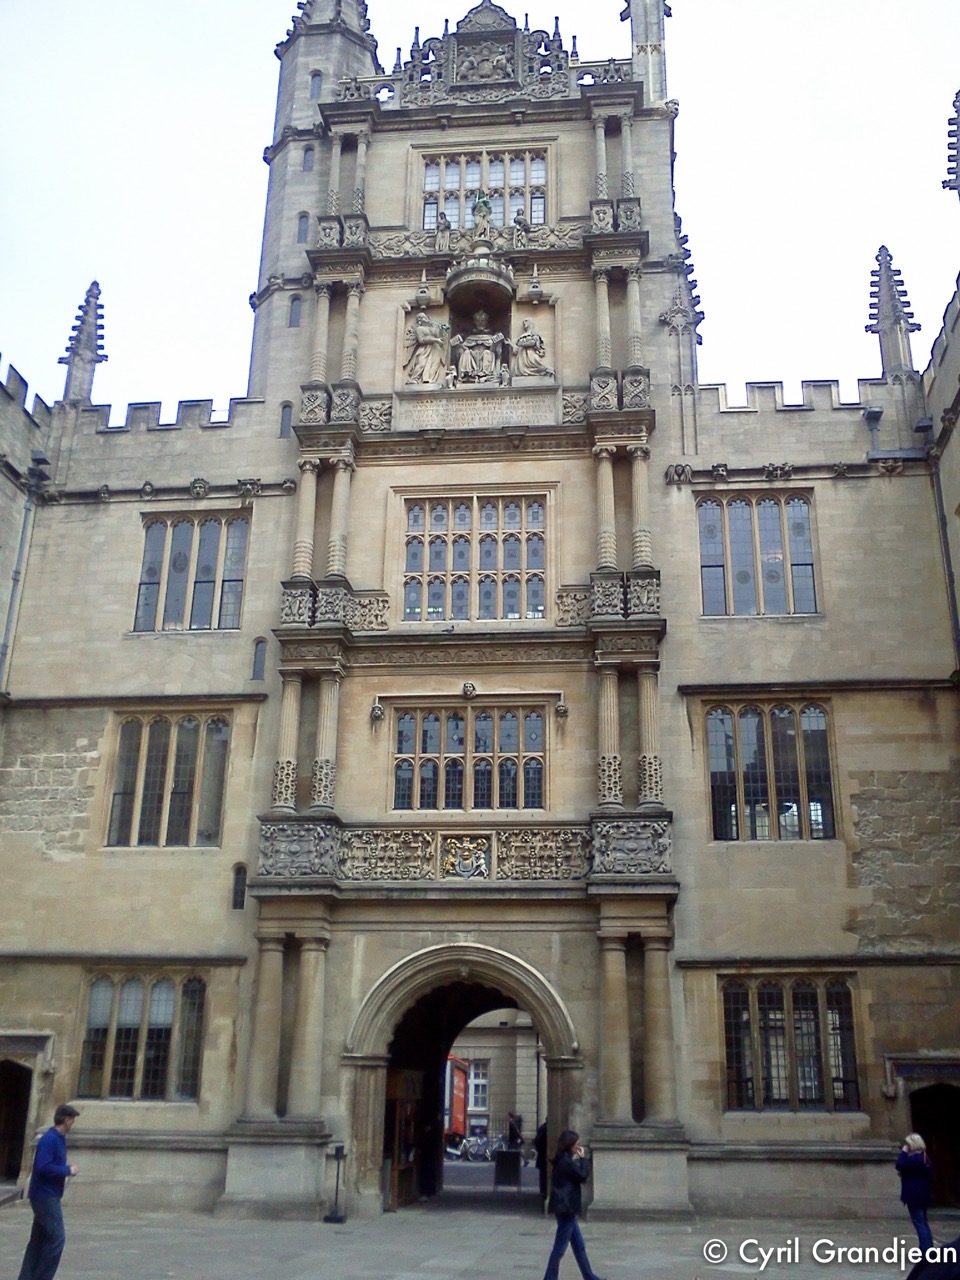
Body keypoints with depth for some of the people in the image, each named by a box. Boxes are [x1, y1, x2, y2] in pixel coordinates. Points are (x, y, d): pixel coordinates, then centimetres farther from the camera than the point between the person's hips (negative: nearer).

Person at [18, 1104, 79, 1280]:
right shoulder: (49, 1140, -19)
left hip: (47, 1196, 10)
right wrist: (68, 1170, -17)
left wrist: (67, 1170, 1)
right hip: (45, 1196, -10)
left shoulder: (58, 1139, 12)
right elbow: (43, 1167, -26)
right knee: (56, 1238, -6)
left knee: (39, 1238, 12)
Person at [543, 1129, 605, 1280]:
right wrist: (583, 1158, -7)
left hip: (566, 1207, 10)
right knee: (560, 1247, -1)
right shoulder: (566, 1161, -19)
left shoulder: (563, 1160, 11)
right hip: (566, 1207, -10)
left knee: (579, 1245, 16)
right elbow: (583, 1176, -14)